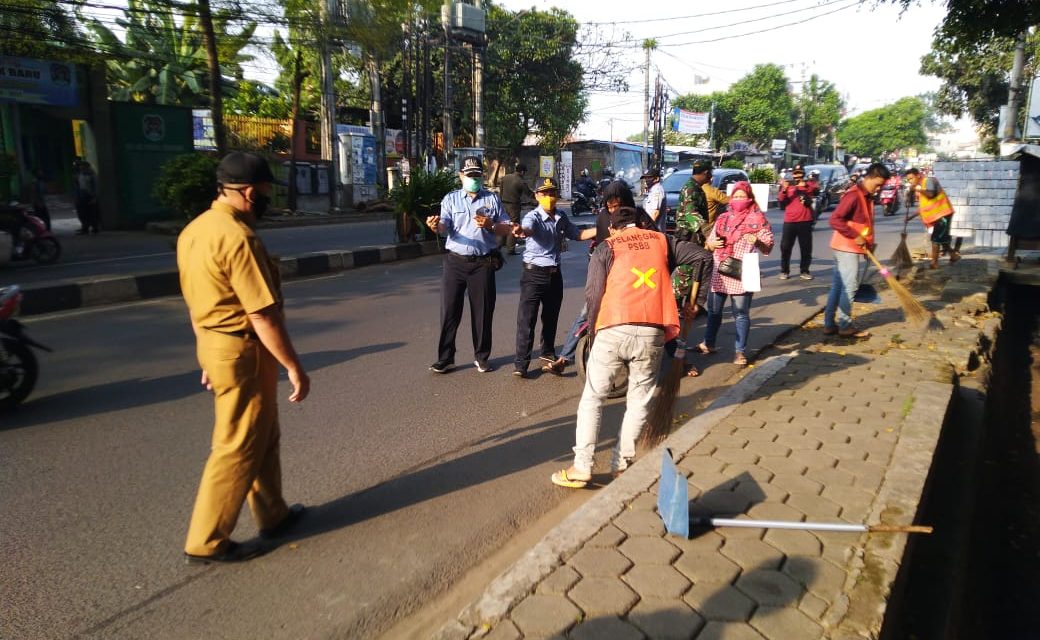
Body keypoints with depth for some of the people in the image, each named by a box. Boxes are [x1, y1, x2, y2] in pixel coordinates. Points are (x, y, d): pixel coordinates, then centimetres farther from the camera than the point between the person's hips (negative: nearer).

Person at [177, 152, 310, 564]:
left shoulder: (194, 230, 9)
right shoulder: (237, 237, -22)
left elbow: (198, 303, 16)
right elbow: (262, 315, -23)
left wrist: (208, 358, 23)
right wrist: (295, 368, -17)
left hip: (215, 345, 10)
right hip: (244, 352, -10)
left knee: (263, 437, 20)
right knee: (237, 448, 3)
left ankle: (273, 515, 34)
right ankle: (206, 542, 16)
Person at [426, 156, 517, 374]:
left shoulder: (493, 199, 9)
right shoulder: (451, 199, 7)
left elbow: (506, 228, 7)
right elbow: (445, 226, -8)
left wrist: (490, 225, -12)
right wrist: (436, 226, -32)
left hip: (483, 263, 0)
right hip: (455, 261, 0)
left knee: (482, 311, 6)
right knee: (449, 311, 1)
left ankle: (481, 357, 20)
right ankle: (445, 358, 10)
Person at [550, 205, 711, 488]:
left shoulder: (606, 248, 10)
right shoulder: (662, 241, 18)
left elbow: (593, 293, 0)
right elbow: (703, 256, 15)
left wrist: (594, 331, 12)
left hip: (613, 330, -1)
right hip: (652, 332, 2)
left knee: (592, 398, 7)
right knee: (639, 399, 15)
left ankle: (581, 468, 5)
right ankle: (621, 462, 16)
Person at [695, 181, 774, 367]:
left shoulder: (758, 219, 0)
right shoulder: (722, 218, 12)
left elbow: (768, 247, -2)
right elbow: (709, 242, 18)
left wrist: (757, 242, -23)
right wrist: (712, 244, -5)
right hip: (718, 273, 5)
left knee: (741, 313, 1)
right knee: (713, 310, 14)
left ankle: (740, 351, 8)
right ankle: (708, 343, 30)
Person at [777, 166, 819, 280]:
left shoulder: (808, 185, 8)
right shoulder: (787, 185, 10)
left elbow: (817, 192, -11)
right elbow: (780, 200, -3)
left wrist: (805, 186, -28)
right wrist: (784, 189, -21)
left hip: (805, 221, 0)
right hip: (789, 221, 0)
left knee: (806, 248, 4)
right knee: (785, 247, 0)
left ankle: (804, 271, 13)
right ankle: (784, 271, 8)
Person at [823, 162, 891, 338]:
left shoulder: (866, 196, 14)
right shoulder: (854, 195, -16)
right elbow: (835, 220, -24)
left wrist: (869, 242, 14)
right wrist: (856, 237, -22)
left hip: (848, 247, 10)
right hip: (847, 247, -10)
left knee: (838, 286, 10)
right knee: (850, 286, -5)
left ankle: (829, 324, 14)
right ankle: (845, 326, 3)